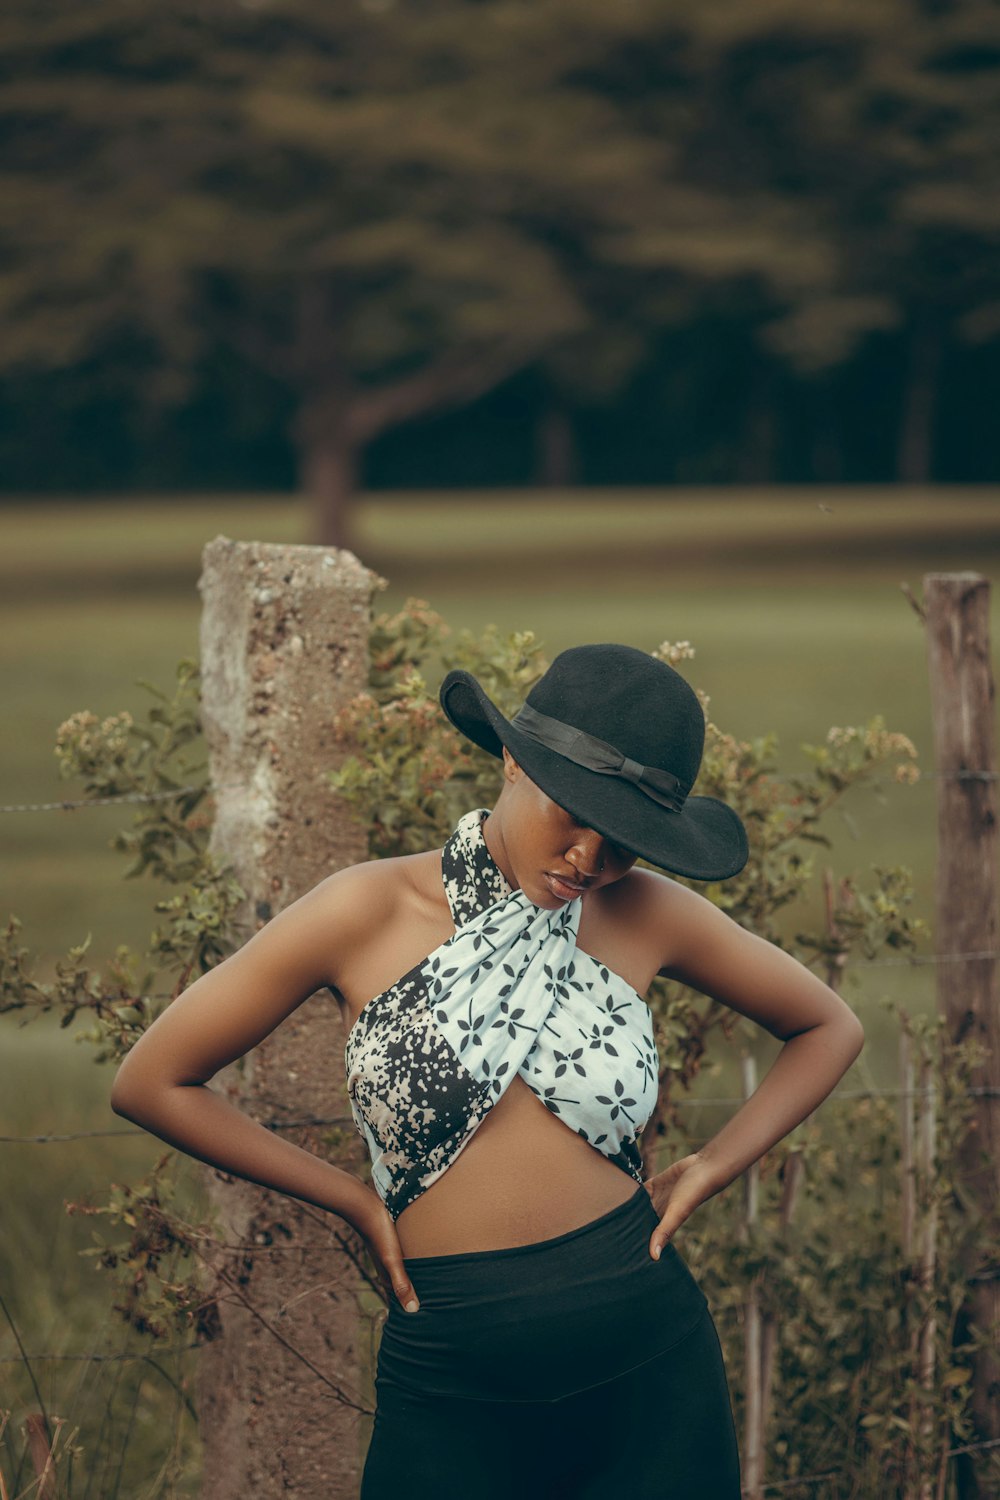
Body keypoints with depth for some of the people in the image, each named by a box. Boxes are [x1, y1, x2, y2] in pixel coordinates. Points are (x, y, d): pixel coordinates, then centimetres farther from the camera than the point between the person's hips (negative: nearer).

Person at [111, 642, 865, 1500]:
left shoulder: (643, 913, 0)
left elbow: (830, 1028, 16)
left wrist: (709, 1169, 3)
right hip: (452, 1389, -1)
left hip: (650, 1368, 2)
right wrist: (356, 1201, -1)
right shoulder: (368, 913, -6)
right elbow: (152, 1083, -1)